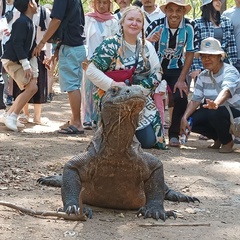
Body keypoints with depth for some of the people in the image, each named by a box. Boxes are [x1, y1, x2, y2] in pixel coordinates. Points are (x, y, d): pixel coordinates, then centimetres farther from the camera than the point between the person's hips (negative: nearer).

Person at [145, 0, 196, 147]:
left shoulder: (189, 27, -18)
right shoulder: (156, 26, -23)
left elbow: (190, 54, -10)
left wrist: (181, 80, -13)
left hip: (176, 68, 1)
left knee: (181, 98, -15)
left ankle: (174, 135, 1)